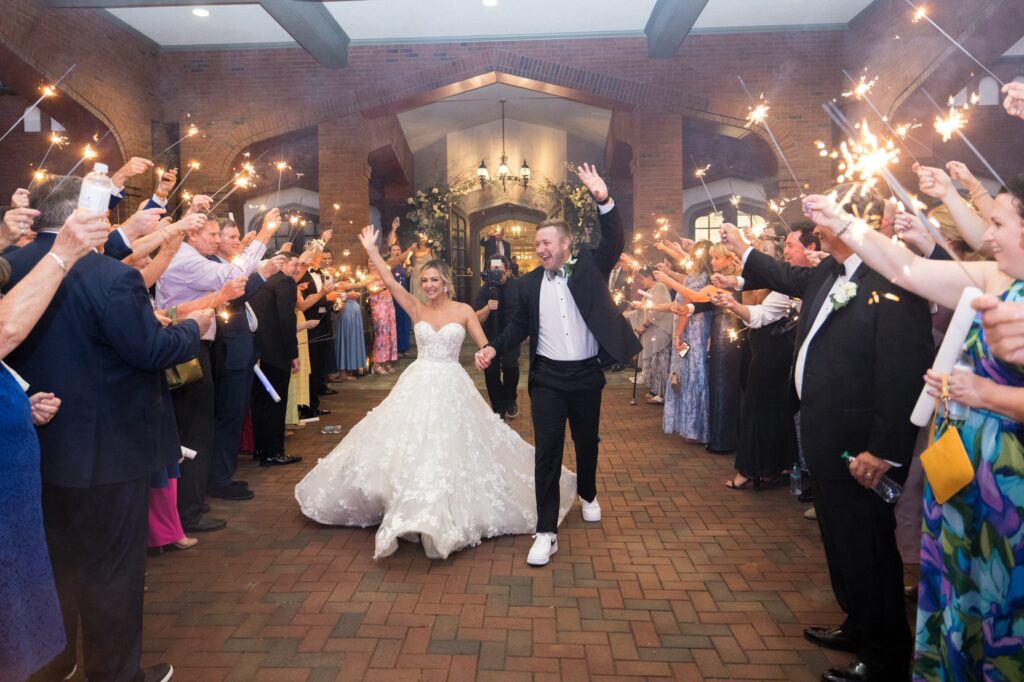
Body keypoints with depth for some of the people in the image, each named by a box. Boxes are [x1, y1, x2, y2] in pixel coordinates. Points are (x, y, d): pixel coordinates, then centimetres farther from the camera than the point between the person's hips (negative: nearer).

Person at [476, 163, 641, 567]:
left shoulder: (590, 267, -1)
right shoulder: (529, 282, 4)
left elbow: (615, 242, -15)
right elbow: (520, 325, 10)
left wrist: (604, 201, -28)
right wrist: (494, 347, -5)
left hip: (587, 374, 0)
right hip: (547, 377, 0)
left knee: (587, 442, 18)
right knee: (546, 451, -4)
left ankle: (588, 495, 47)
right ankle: (546, 533, 1)